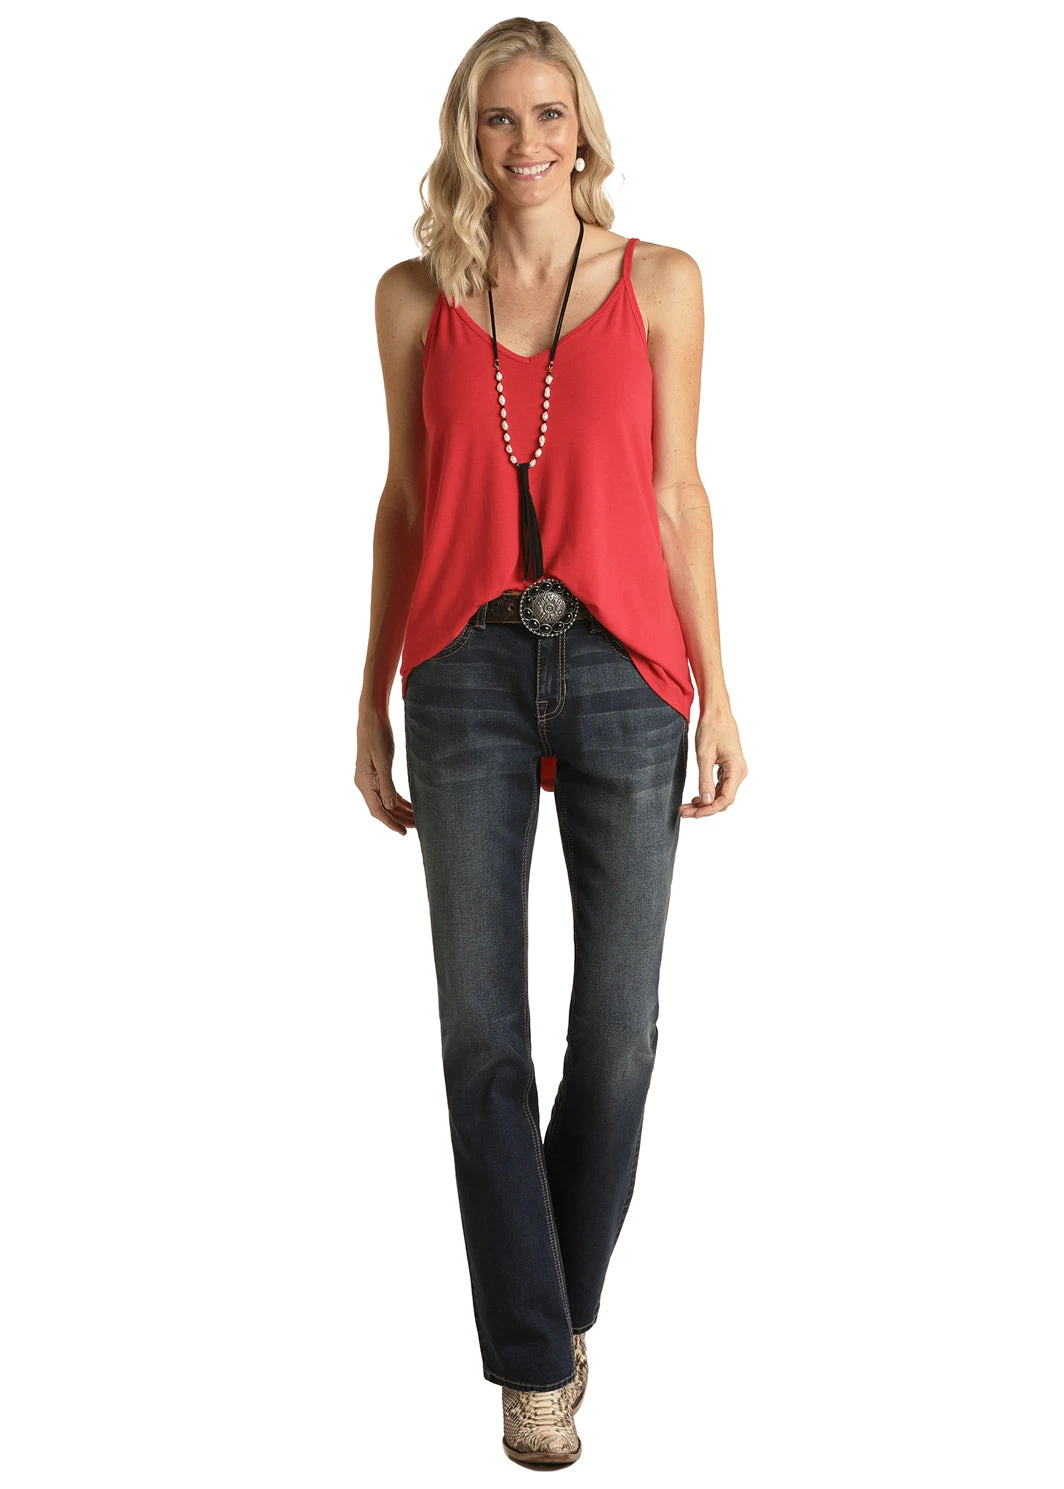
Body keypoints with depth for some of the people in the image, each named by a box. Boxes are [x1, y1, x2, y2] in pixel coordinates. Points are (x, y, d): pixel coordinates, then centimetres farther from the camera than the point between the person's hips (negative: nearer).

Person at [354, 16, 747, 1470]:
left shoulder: (660, 283, 6)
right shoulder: (416, 295, 8)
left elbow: (677, 496, 6)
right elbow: (405, 501, 11)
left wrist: (716, 694, 2)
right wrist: (373, 700, 9)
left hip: (622, 665, 0)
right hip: (467, 668, 1)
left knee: (618, 1024, 3)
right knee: (483, 1026, 1)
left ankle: (566, 1292, 29)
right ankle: (533, 1360, 15)